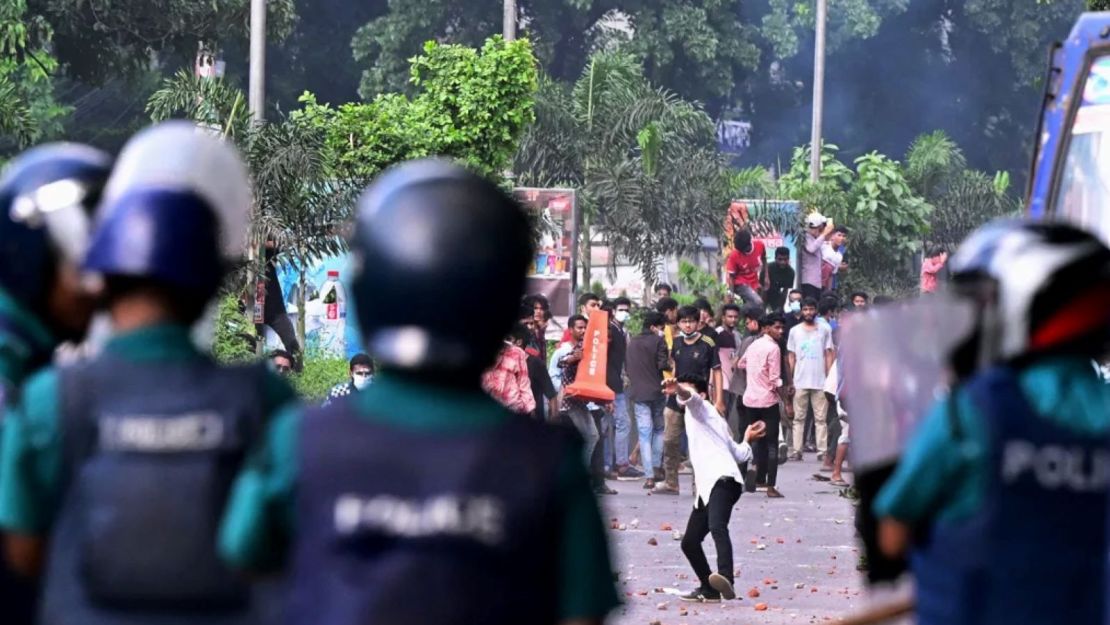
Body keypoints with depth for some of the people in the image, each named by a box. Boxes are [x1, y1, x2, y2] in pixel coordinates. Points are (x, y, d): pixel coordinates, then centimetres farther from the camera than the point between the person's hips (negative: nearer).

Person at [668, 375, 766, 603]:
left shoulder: (700, 408, 10)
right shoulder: (715, 419, 37)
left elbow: (691, 398, -16)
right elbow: (739, 453, 39)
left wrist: (679, 390, -38)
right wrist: (747, 440, 59)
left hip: (721, 479, -10)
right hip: (706, 489, 10)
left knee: (717, 527, -32)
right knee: (690, 542, 11)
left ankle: (726, 579, -52)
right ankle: (709, 588, 22)